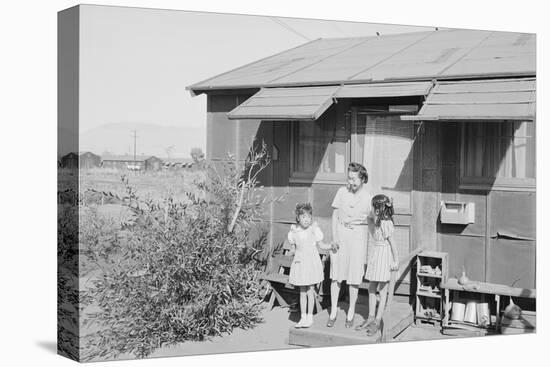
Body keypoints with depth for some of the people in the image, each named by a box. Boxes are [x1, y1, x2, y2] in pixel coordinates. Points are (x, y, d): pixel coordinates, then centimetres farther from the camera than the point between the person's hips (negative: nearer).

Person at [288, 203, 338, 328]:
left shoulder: (314, 229, -8)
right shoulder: (294, 231, -2)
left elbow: (320, 245, 0)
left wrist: (331, 246, -13)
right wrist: (295, 253, -5)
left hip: (312, 262, -2)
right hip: (300, 262, 2)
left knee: (310, 290, 2)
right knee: (302, 291, 9)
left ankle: (310, 317, 12)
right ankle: (303, 317, 18)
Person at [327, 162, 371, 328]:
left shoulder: (368, 197, -4)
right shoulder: (342, 192, -2)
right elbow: (335, 215, 4)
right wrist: (334, 237, -4)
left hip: (358, 235, -1)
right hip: (340, 232, 1)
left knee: (355, 275, 3)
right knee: (336, 274, 2)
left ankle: (351, 312, 17)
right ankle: (333, 310, 14)